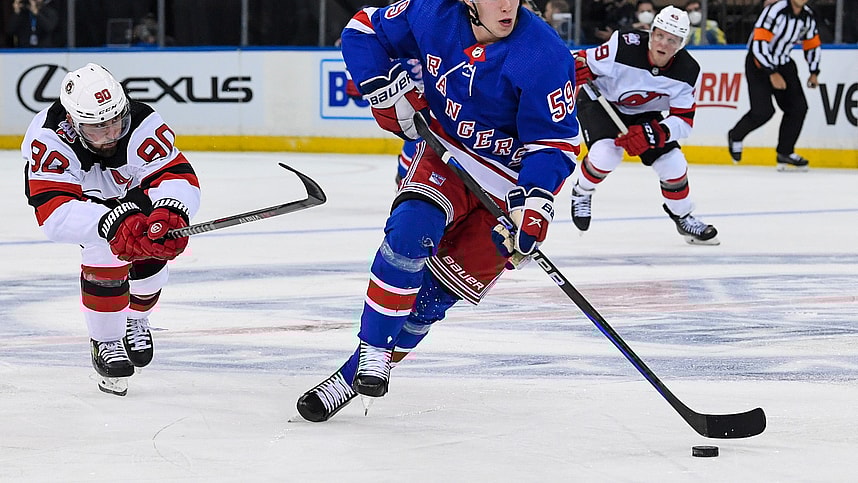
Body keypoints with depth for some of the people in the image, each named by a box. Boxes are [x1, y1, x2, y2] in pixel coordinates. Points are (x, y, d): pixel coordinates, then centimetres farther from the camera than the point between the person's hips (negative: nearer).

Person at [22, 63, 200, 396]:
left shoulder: (143, 125, -41)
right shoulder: (48, 139, -44)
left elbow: (178, 175, -48)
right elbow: (53, 212, -54)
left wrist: (169, 212, -72)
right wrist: (111, 223, -71)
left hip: (131, 186, 3)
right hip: (79, 192, -3)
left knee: (149, 250, -3)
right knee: (104, 252, -23)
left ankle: (135, 318, 31)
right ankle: (106, 343, -3)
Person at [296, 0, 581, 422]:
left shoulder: (545, 56, -23)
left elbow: (554, 143, -19)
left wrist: (534, 204, -33)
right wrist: (384, 90, -11)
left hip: (507, 184, -3)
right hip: (444, 154, 3)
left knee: (434, 293, -7)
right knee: (410, 230, -26)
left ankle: (355, 375, 2)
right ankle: (372, 351, -13)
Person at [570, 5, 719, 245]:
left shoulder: (688, 72, -21)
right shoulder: (623, 47, -32)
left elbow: (683, 121, -20)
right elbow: (582, 64, -20)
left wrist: (651, 134, -36)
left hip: (644, 114, 4)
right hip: (601, 103, -4)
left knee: (673, 164, -7)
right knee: (606, 154, -29)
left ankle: (683, 217, 21)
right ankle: (581, 192, 4)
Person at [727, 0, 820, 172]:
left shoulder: (808, 16, 0)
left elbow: (813, 45, 15)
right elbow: (759, 44, -28)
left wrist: (813, 73, 7)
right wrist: (772, 73, -28)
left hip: (783, 63, 7)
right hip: (759, 63, -7)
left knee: (798, 107, -4)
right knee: (763, 111, -16)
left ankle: (785, 153, 6)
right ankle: (735, 137, 12)